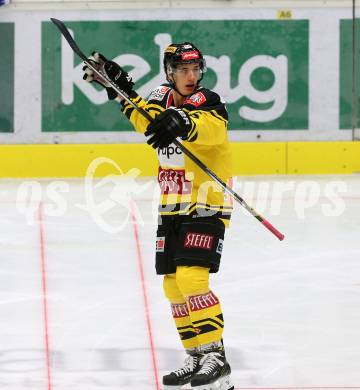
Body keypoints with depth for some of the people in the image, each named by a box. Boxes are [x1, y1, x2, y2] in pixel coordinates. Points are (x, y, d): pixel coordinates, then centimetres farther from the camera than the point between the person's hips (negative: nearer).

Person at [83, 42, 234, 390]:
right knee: (173, 286, 7)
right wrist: (116, 83, 7)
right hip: (171, 209, 7)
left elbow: (208, 126, -36)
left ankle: (215, 358, -15)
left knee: (191, 279, -19)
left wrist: (182, 122, -58)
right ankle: (196, 359, 17)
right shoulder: (164, 97, 4)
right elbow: (144, 117, 19)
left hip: (206, 208, -7)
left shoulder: (209, 103, -15)